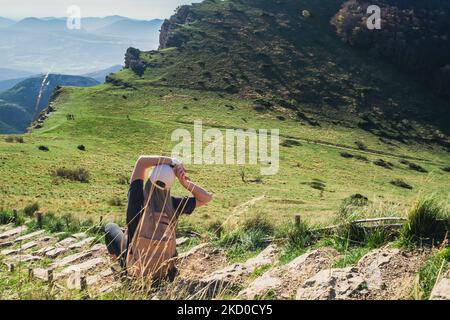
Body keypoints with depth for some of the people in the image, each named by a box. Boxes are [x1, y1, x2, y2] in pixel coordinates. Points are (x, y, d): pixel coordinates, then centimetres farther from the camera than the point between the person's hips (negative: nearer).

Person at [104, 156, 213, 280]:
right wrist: (185, 183, -21)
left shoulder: (137, 200, -26)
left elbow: (142, 160, -22)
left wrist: (173, 162, -20)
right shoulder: (174, 204, -20)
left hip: (134, 268, -2)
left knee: (110, 227, 24)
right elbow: (207, 198, -9)